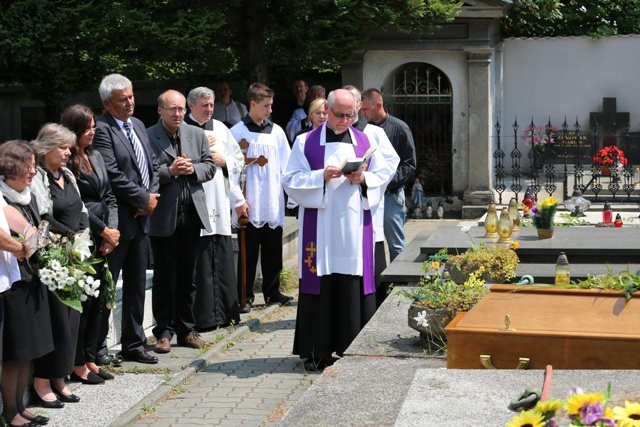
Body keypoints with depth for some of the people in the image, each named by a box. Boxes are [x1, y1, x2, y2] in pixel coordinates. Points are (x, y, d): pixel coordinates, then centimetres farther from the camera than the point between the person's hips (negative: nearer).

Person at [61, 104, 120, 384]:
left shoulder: (95, 156, 14)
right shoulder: (66, 162, -11)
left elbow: (109, 196, 13)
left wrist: (113, 230, 1)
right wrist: (104, 231, -8)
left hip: (104, 238, 8)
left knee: (99, 300, 10)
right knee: (82, 300, -2)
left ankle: (90, 359, 20)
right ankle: (78, 365, 9)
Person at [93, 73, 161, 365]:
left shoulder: (137, 125, 13)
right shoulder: (102, 130, -13)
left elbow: (152, 165, 16)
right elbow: (113, 175, -20)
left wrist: (152, 195, -1)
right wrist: (144, 198, -12)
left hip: (141, 219, 8)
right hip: (117, 219, -8)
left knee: (136, 285, 14)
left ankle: (133, 345, 24)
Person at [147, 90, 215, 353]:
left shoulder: (197, 134, 9)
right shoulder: (148, 137, -7)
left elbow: (210, 167, 9)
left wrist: (192, 169, -10)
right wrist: (170, 171, -21)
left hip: (192, 213, 4)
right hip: (163, 216, -4)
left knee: (187, 276, 12)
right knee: (164, 277, 5)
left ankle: (186, 329, 21)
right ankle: (164, 331, 13)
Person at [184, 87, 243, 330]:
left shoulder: (220, 128, 15)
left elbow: (239, 159, 18)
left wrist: (223, 160, 0)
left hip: (219, 201, 5)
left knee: (223, 260, 8)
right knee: (201, 262, -4)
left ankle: (226, 312, 15)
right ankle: (205, 316, 2)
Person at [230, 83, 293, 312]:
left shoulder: (277, 131, 8)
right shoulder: (238, 132, -4)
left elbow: (287, 164, 11)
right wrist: (238, 201, -10)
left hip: (274, 204, 4)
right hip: (250, 205, -4)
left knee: (273, 251, 11)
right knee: (249, 252, 2)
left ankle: (272, 291, 22)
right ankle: (245, 296, 10)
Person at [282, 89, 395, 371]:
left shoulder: (364, 141, 12)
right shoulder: (306, 142, 5)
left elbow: (384, 174, 12)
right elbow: (291, 179, 0)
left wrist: (364, 178, -7)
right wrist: (322, 176, -14)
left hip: (355, 228, 2)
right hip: (320, 228, -2)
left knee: (355, 286, 1)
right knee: (321, 285, -2)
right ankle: (318, 350, 5)